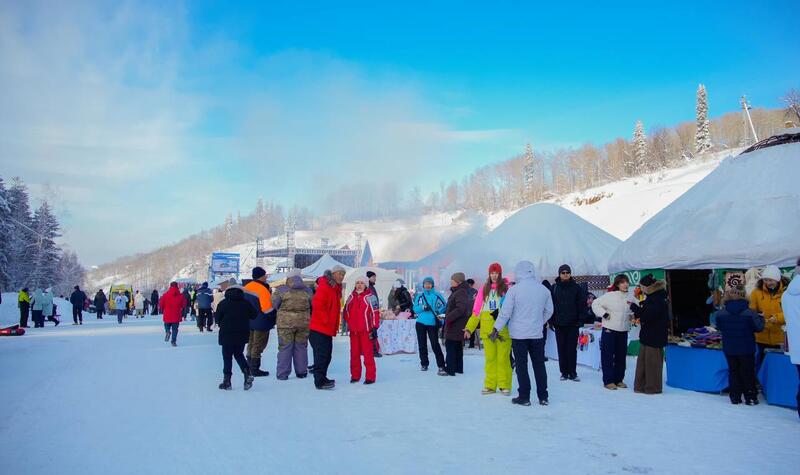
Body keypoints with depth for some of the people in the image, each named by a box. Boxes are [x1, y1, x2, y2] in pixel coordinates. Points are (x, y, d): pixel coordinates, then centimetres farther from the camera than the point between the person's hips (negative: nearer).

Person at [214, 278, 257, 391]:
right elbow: (254, 315, 2)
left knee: (227, 356, 8)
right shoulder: (246, 303, -2)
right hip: (242, 335, 3)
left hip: (227, 335, -3)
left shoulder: (223, 303, -9)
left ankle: (227, 380, 8)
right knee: (239, 354, 17)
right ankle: (247, 373, -5)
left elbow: (217, 318, -5)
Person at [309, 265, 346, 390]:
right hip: (319, 328, -9)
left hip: (328, 329, 9)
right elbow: (317, 305, -22)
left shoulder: (336, 289, 15)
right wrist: (326, 320, -18)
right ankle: (320, 382, -1)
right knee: (321, 355, -6)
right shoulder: (324, 287, -15)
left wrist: (334, 325, 15)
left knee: (326, 355, 14)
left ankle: (322, 378, 24)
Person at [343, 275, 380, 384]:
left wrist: (374, 328, -10)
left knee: (368, 354, -3)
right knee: (354, 354, 11)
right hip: (353, 330, 6)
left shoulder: (370, 297, -4)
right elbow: (346, 311, 20)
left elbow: (375, 314, -6)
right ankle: (355, 375, 21)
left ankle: (370, 376, 4)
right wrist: (348, 323, 13)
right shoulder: (351, 297, 11)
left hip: (366, 330, -5)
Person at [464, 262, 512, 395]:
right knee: (490, 358, 5)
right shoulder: (484, 289, 12)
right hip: (487, 330, 3)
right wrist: (469, 327, 2)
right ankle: (490, 385, 13)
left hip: (503, 330, -3)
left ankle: (504, 385, 8)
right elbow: (476, 311, 10)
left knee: (503, 358, -2)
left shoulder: (507, 288, 4)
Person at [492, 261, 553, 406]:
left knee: (521, 366, 5)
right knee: (539, 365, 12)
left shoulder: (514, 289, -11)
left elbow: (505, 312, -11)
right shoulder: (544, 290, 1)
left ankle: (524, 397, 8)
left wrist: (496, 329, -2)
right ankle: (543, 397, 17)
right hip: (537, 334, 3)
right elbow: (549, 311, 12)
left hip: (519, 334, -3)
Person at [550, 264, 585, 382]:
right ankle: (564, 372, 13)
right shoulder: (554, 288, 3)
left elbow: (582, 304, 3)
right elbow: (550, 305, 4)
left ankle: (573, 373, 8)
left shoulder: (576, 287, 2)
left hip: (573, 324, -1)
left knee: (572, 348, 1)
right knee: (561, 349, 5)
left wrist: (580, 320, -5)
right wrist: (551, 321, -2)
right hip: (559, 324, 1)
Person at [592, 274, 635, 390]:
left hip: (623, 331, 5)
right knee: (608, 356, -1)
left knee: (621, 356, 10)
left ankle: (619, 380, 22)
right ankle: (608, 381, 6)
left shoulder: (630, 298, 5)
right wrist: (604, 314, -13)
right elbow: (595, 304, -7)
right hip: (609, 330, -5)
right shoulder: (610, 296, -10)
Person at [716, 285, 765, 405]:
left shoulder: (721, 313, -11)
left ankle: (735, 397, 16)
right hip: (746, 349, -2)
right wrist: (760, 318, 10)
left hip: (729, 349, 2)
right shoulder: (750, 313, -18)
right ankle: (750, 398, 17)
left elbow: (719, 328, 2)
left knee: (733, 372, 13)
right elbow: (759, 327, -9)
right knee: (748, 373, 11)